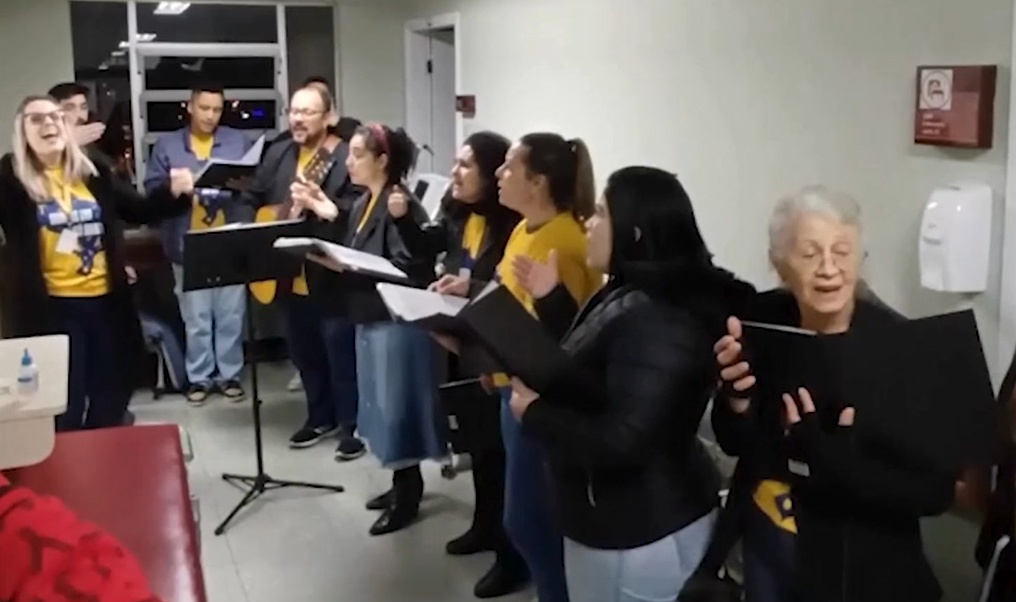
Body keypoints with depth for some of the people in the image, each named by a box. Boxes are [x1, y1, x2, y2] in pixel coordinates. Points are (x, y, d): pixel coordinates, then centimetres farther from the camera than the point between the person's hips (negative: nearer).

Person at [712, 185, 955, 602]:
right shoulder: (763, 320, -10)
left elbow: (934, 490, -18)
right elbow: (734, 443, -4)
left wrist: (840, 463, -33)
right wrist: (736, 396, -24)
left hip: (855, 564, -3)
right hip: (765, 539, 4)